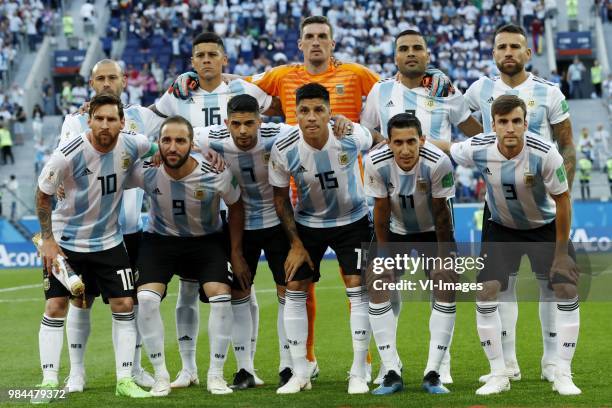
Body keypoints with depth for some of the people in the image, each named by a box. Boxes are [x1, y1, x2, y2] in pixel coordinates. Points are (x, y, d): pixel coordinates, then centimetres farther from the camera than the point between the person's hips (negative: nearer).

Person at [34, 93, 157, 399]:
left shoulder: (132, 146, -12)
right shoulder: (68, 154, -22)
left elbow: (155, 150, 15)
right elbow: (43, 195, -8)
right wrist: (48, 240, -10)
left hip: (108, 241, 3)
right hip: (65, 241, -3)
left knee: (124, 305, -1)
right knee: (55, 308, -5)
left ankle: (125, 380, 7)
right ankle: (49, 382, 2)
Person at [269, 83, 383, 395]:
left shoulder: (352, 136, -25)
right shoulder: (283, 151, -22)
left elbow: (378, 142, 1)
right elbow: (280, 197, -7)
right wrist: (296, 244, -7)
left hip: (352, 221, -1)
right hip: (308, 223, 1)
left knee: (358, 290, -8)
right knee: (294, 291, -2)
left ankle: (358, 373, 2)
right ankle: (300, 374, 9)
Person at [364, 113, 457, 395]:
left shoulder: (438, 163, -32)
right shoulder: (376, 163, -26)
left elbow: (441, 213, -20)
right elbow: (381, 209, -12)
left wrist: (443, 258, -15)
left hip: (432, 231, -2)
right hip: (396, 230, 2)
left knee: (446, 286, -16)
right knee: (377, 285, -11)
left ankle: (433, 374, -10)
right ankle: (392, 374, -5)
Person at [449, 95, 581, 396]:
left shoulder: (545, 154, -31)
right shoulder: (477, 150, -24)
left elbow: (562, 201, -19)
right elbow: (444, 150, -1)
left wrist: (561, 253, -15)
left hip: (545, 227, -2)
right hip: (501, 228, 2)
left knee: (567, 289, -14)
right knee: (485, 292, -11)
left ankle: (562, 375, -3)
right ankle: (499, 375, 1)